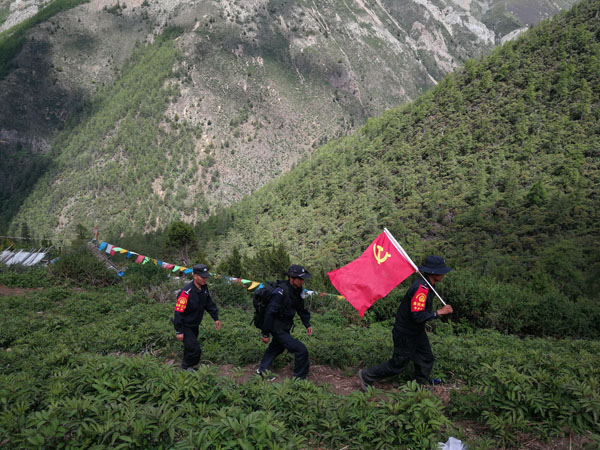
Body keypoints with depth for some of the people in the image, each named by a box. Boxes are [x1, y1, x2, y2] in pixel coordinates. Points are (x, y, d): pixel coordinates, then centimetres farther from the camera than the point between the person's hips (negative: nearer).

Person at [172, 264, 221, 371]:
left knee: (191, 347, 21)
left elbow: (210, 304, 13)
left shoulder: (204, 288, -2)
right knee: (195, 350, -9)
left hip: (194, 325, 8)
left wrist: (216, 318, 8)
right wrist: (178, 331, -23)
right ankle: (186, 367, 15)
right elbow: (178, 312, -25)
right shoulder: (186, 292, -28)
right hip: (185, 326, -8)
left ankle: (187, 366, 41)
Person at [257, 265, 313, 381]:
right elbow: (270, 313, -26)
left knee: (276, 347, 26)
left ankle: (262, 370, 45)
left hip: (285, 327, 9)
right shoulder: (280, 292, -27)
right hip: (278, 328, -9)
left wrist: (307, 324, 10)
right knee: (301, 350, -12)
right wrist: (265, 334, -22)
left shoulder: (297, 290, 0)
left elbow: (301, 309, 15)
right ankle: (299, 379, 3)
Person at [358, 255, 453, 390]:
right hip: (405, 333, -9)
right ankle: (366, 376, 19)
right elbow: (417, 316, -35)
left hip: (417, 331, 9)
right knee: (398, 364, 4)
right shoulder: (420, 288, -31)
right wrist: (439, 312, -28)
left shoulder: (428, 285, 1)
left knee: (426, 359, 15)